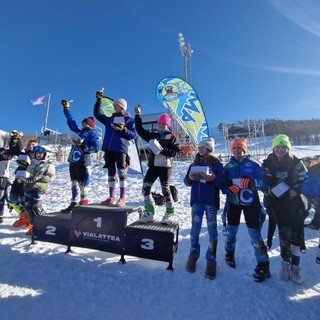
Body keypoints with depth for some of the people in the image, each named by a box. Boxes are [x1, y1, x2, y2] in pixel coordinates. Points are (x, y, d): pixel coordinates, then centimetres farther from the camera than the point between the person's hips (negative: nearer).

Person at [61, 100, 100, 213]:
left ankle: (83, 203, 8)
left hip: (83, 162, -7)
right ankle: (74, 204, 22)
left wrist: (83, 147, -18)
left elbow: (96, 148, -13)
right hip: (73, 161, 8)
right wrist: (66, 109, 31)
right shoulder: (78, 131, 19)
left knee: (82, 184, -4)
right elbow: (71, 120, 29)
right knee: (74, 183, 12)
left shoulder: (92, 134, -1)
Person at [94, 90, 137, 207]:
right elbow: (97, 113, 25)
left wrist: (123, 130, -15)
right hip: (108, 149, 6)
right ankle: (111, 197, 17)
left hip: (121, 149, -5)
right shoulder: (110, 119, 20)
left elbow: (133, 135, 0)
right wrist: (98, 100, 18)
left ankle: (122, 198, 1)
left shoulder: (129, 120, 6)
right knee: (111, 173, 8)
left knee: (121, 172, -6)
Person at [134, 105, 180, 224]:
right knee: (145, 187, -2)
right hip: (153, 165, 5)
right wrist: (138, 115, 3)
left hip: (165, 166, -5)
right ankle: (149, 212, 9)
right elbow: (140, 130, 10)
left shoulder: (172, 137, 1)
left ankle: (170, 212, 17)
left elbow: (174, 152, -7)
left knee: (165, 189, -2)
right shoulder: (153, 135, 15)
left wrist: (162, 150, -22)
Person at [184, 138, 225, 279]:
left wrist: (214, 178, -23)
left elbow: (223, 183, -4)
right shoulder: (194, 164, 13)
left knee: (212, 229, 1)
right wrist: (189, 177, -10)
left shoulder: (217, 164, 2)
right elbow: (187, 183, 12)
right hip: (196, 200, 3)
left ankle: (211, 259, 16)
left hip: (211, 201, -3)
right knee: (195, 228, 5)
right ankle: (193, 255, 23)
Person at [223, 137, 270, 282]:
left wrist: (250, 182, -27)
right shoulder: (228, 166, 6)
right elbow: (223, 184, 3)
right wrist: (229, 188, -18)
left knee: (255, 233, -2)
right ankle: (229, 253, 40)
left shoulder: (253, 165, 1)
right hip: (233, 202, 2)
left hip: (250, 202, -2)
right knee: (231, 231, 14)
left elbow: (262, 182, -8)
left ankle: (263, 265, 16)